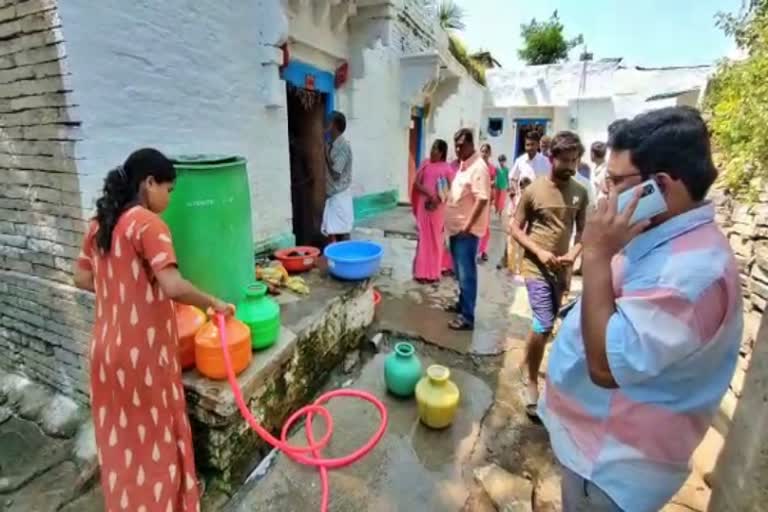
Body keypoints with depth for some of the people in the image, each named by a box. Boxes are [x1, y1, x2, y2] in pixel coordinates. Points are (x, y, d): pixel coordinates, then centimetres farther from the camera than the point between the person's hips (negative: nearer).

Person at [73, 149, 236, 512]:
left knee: (120, 435, 25)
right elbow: (173, 287, -30)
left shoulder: (100, 223, 6)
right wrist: (213, 303, -17)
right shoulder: (148, 223, -20)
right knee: (156, 435, 13)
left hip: (107, 349, 8)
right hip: (142, 353, -8)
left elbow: (82, 278, 14)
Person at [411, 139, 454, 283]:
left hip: (439, 207, -1)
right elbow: (417, 184, -2)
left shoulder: (446, 168, 1)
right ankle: (422, 271, 11)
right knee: (424, 237, 3)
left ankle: (434, 271, 18)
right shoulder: (425, 164, 5)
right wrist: (429, 194, -17)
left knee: (436, 238, 7)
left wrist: (440, 198, -19)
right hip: (424, 205, 1)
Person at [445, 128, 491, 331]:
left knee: (466, 273, -4)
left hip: (467, 230, -9)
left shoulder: (479, 167, -16)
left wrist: (467, 226, -24)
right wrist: (455, 224, 16)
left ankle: (467, 316, 4)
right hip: (456, 228, 9)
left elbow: (482, 199, -23)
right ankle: (462, 303, 34)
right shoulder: (463, 165, 14)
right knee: (460, 271, 19)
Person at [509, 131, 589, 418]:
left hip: (562, 270, 5)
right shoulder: (533, 190, -8)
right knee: (544, 326, -12)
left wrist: (574, 254, -9)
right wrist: (539, 252, -17)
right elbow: (515, 228, -5)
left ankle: (528, 361, 42)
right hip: (537, 268, -5)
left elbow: (582, 231, 10)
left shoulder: (580, 193, 3)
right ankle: (532, 383, 8)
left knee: (544, 324, 17)